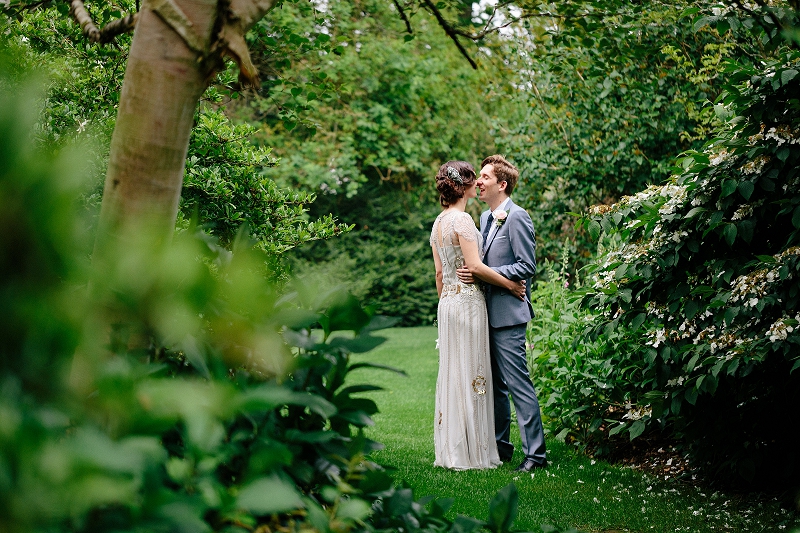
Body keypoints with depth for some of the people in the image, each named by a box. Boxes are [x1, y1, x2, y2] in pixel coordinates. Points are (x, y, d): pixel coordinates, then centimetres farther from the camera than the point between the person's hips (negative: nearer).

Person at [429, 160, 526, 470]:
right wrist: (511, 285, -11)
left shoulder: (439, 222, 13)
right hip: (467, 301, -9)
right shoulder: (462, 219, -14)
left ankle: (450, 449, 17)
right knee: (469, 373, -4)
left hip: (447, 301, 9)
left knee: (451, 372, 11)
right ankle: (471, 453, 0)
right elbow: (475, 266, -19)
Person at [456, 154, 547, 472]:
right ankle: (500, 446, 24)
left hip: (508, 314, -9)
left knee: (518, 383, -7)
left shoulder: (517, 217, -12)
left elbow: (527, 266, -16)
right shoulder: (485, 217, 16)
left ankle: (535, 452, -2)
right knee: (494, 384, 14)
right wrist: (469, 272, 5)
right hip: (488, 313, 9)